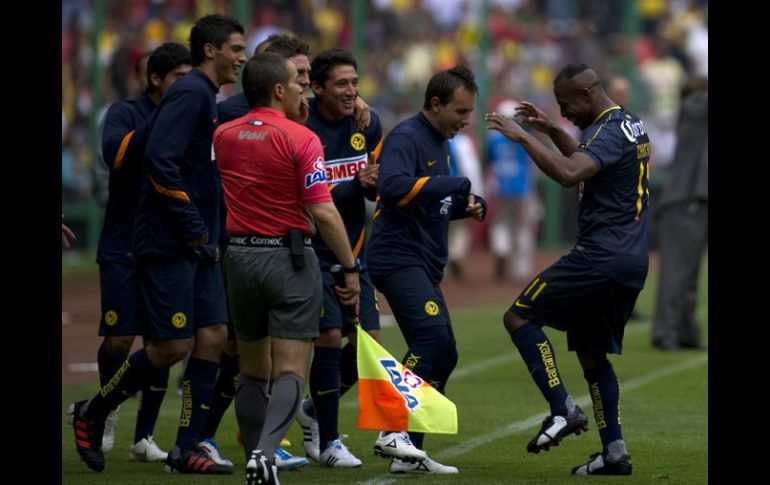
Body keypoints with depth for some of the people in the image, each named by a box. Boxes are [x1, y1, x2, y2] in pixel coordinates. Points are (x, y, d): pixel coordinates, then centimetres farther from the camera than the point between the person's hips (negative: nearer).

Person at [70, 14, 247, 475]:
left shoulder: (208, 100, 17)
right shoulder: (190, 93, -13)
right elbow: (161, 161, -23)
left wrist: (212, 237, 14)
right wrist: (193, 228, -18)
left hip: (199, 247, 9)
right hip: (168, 246, -9)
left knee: (213, 337, 2)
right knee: (173, 345, -7)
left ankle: (187, 449, 5)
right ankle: (92, 414, 11)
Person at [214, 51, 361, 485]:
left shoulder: (224, 136, 6)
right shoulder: (301, 139, -11)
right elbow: (323, 212, -15)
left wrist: (292, 120, 22)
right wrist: (351, 267, -7)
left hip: (240, 255, 5)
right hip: (290, 258, -5)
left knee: (252, 371, 16)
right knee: (291, 373, -6)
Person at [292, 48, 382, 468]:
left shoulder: (368, 125, 3)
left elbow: (379, 187, 10)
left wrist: (375, 180, -14)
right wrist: (355, 184, -25)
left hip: (352, 252, 6)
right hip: (310, 254, -6)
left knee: (368, 339, 1)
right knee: (330, 337, -12)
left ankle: (315, 409, 26)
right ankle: (327, 442, 1)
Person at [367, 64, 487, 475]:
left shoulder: (439, 144, 20)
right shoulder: (406, 137, -10)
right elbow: (394, 187, -27)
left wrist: (465, 207, 8)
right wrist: (454, 185, -23)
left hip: (424, 267, 10)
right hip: (399, 259, -10)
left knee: (443, 354, 7)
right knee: (433, 335, -26)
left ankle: (408, 453, 11)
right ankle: (392, 431, -26)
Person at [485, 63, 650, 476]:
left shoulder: (610, 130, -14)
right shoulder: (630, 125, 18)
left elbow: (569, 174, -32)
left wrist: (523, 138, -26)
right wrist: (551, 130, 27)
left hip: (600, 257, -10)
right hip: (631, 263, 10)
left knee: (519, 317, -5)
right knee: (591, 351, 17)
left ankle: (563, 409, -14)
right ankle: (614, 452, 11)